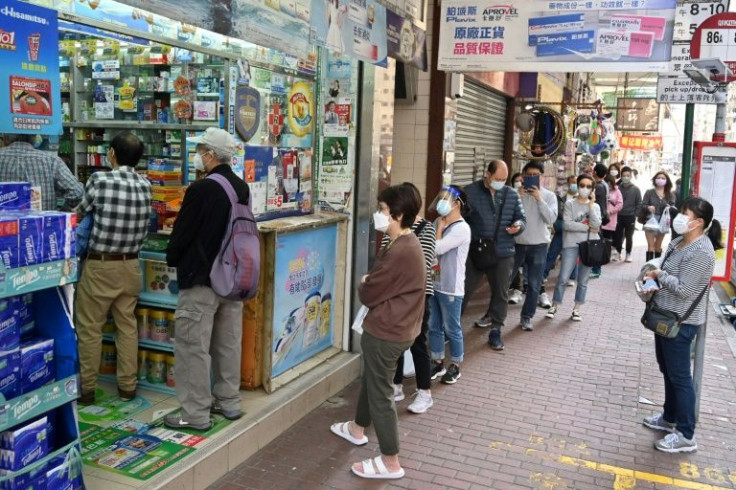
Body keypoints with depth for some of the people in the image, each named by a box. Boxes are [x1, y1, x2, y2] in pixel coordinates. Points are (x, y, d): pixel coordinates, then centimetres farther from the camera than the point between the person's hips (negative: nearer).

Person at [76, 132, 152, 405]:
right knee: (127, 325, 13)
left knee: (89, 328, 7)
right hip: (130, 265, 4)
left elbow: (81, 212, 2)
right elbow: (143, 228, 7)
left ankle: (86, 388, 15)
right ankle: (127, 386, 20)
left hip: (100, 265, -4)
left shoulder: (100, 180, -13)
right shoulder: (145, 185, 0)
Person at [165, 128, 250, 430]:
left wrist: (172, 258, 7)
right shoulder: (242, 188, 3)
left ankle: (195, 414, 7)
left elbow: (182, 231, -11)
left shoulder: (201, 189, -18)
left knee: (193, 347, 1)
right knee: (228, 342, 15)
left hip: (200, 279, -8)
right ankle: (229, 402, 26)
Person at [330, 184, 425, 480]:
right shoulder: (406, 243, 6)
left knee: (380, 393, 2)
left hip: (386, 331, -10)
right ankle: (357, 429, 49)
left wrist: (363, 284, 1)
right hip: (395, 326, 10)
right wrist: (370, 283, -3)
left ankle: (390, 463, 15)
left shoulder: (400, 251, -27)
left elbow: (369, 294, -19)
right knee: (370, 380, 27)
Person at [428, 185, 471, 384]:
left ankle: (455, 366, 22)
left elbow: (438, 248, -23)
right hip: (434, 284, 7)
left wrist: (440, 227, -12)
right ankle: (438, 363, 30)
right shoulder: (439, 222, 7)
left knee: (452, 329, 7)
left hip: (450, 288, -7)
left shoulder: (461, 228, -16)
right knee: (434, 327, 15)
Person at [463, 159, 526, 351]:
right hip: (474, 251, -2)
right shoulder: (470, 192, -4)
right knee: (463, 291, 5)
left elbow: (521, 218, 12)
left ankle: (495, 331, 25)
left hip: (502, 253, 3)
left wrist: (518, 225, -12)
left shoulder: (512, 195, 5)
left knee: (501, 294, 10)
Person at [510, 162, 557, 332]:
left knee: (534, 285, 4)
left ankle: (526, 317, 16)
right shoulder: (516, 193, 1)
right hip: (516, 243, 0)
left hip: (539, 245, 0)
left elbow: (551, 219, -13)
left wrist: (539, 198, -17)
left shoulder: (549, 196, 1)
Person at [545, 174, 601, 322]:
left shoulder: (595, 206, 8)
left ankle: (576, 309, 18)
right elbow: (567, 224, -13)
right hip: (571, 245, -3)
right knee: (563, 278, -5)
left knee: (583, 281, 8)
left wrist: (591, 205, -8)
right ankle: (554, 306, 9)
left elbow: (596, 225, -9)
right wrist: (587, 228, -10)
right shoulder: (570, 204, 0)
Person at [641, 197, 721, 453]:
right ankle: (670, 418, 37)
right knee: (667, 371, 20)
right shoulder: (678, 242, 7)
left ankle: (686, 435, 10)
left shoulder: (701, 251, -22)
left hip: (680, 322, -9)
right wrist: (653, 280, -3)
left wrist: (659, 275, -11)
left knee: (679, 376, -1)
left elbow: (684, 289, -23)